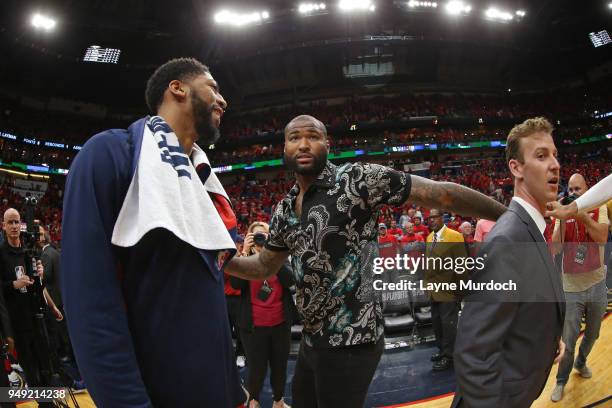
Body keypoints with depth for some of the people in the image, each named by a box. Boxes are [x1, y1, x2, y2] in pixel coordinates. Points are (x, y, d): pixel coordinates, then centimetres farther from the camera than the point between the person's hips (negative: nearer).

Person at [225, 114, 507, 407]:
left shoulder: (356, 179, -15)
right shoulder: (284, 210, 7)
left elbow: (441, 194, -16)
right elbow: (264, 266, 17)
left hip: (350, 342, -7)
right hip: (312, 338, 7)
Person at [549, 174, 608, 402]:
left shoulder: (599, 208, -2)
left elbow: (603, 237, -19)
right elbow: (555, 246, -14)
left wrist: (582, 215, -26)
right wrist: (562, 218, -22)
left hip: (597, 284, 1)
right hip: (571, 287, -1)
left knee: (592, 333, 20)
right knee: (568, 339, 0)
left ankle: (581, 362, 46)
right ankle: (561, 381, 15)